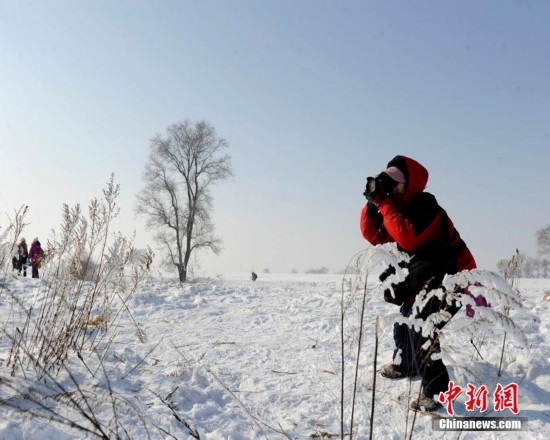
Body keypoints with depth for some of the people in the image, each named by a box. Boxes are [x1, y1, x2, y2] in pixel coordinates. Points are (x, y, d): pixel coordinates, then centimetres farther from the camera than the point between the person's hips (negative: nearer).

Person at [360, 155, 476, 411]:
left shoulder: (426, 207, -21)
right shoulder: (401, 207, 8)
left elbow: (407, 238, -34)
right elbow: (373, 236, 5)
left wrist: (383, 203, -29)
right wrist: (372, 203, -8)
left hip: (454, 276, -11)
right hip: (429, 276, 11)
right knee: (404, 308, 25)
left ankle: (434, 390, -21)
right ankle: (403, 363, 45)